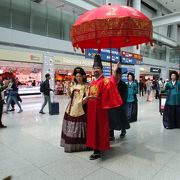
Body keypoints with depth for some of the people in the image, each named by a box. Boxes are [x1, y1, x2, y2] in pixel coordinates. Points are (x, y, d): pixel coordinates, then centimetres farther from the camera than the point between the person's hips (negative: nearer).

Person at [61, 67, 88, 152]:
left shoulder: (85, 86, -5)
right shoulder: (74, 85, 14)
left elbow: (87, 96, -13)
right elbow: (70, 96, 12)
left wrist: (84, 100, -31)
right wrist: (68, 89, -3)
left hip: (80, 108, -6)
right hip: (72, 107, 6)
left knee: (79, 126, -2)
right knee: (71, 125, 11)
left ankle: (79, 144, 11)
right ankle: (70, 143, 26)